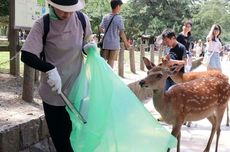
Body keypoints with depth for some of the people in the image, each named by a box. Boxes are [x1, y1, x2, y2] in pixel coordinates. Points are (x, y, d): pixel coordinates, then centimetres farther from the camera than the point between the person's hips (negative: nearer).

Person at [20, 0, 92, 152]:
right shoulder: (42, 25, -12)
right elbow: (26, 55, -17)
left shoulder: (83, 20, -4)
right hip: (53, 92, -2)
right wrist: (50, 69, -31)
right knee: (58, 134, 9)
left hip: (76, 89, 2)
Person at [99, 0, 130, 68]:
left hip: (105, 43, 3)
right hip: (114, 44, -3)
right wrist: (126, 43, 3)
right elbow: (121, 33, -9)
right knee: (111, 62, 6)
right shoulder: (119, 18, -10)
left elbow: (100, 29, 4)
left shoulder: (105, 17, 1)